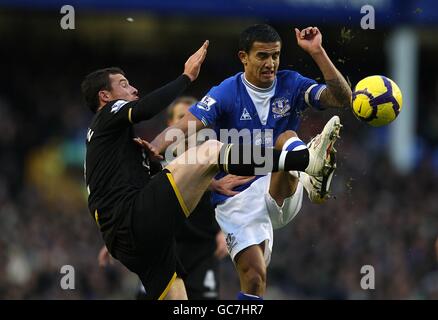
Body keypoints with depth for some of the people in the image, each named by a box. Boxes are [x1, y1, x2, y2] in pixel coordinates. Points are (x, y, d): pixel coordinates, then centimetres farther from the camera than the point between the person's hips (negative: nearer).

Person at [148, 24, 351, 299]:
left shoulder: (291, 85, 2)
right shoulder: (226, 93, -5)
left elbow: (343, 98, -9)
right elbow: (183, 127, -16)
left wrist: (317, 53, -19)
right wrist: (151, 152, -36)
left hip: (281, 194, 1)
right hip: (238, 198, -1)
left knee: (286, 138, -28)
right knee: (254, 277, -17)